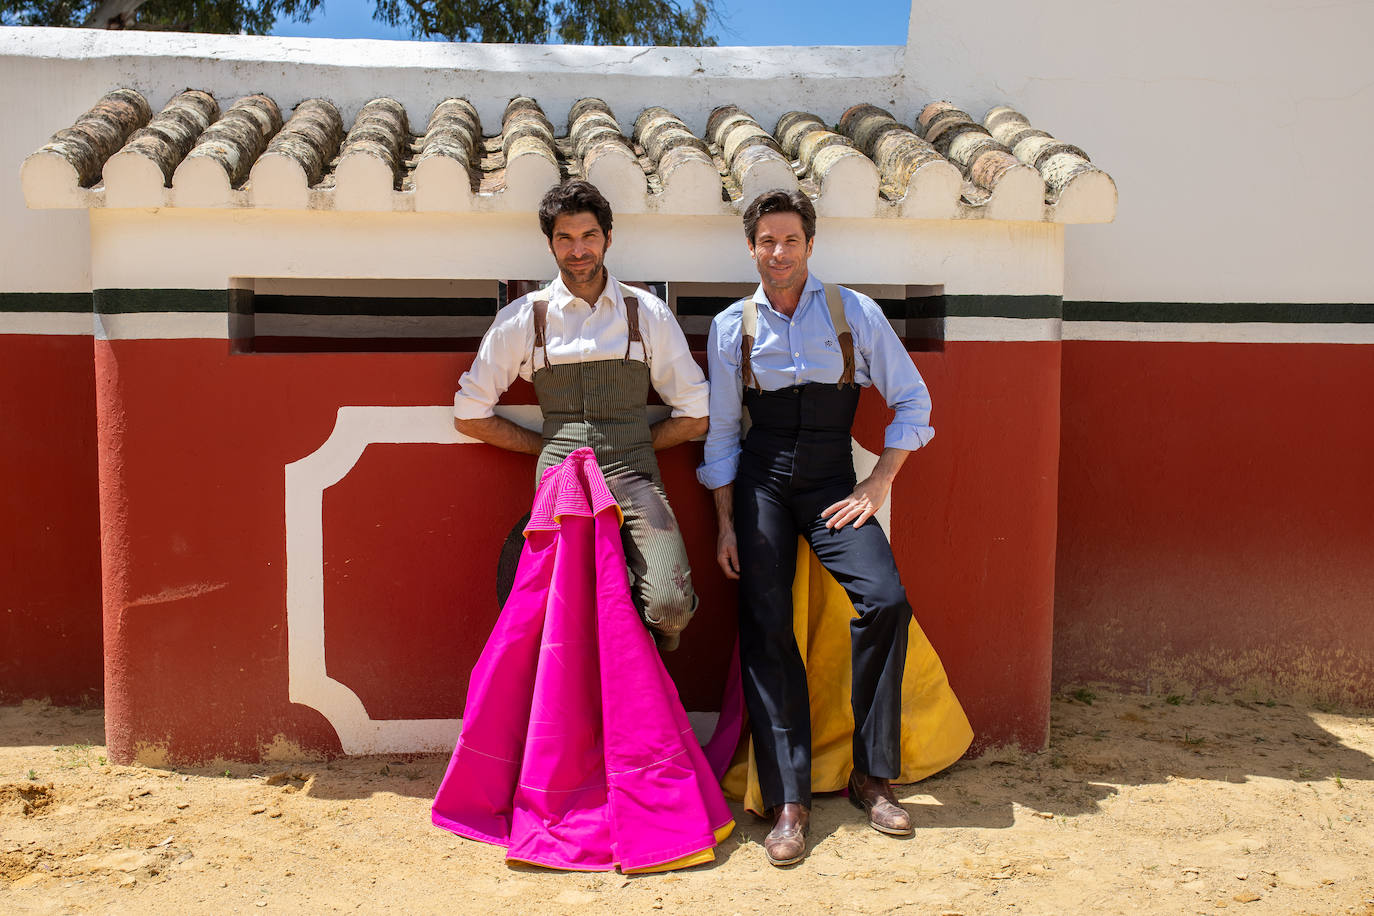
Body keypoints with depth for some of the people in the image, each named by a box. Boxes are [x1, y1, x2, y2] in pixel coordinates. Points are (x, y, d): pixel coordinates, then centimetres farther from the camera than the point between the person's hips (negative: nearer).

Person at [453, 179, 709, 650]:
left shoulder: (648, 313, 11)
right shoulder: (523, 319, 11)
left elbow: (695, 415, 14)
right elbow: (470, 414, 15)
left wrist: (628, 447, 7)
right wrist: (551, 447, 9)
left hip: (634, 476, 0)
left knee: (671, 604, -21)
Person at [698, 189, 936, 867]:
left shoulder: (855, 313, 2)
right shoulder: (732, 327, 5)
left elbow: (912, 401, 6)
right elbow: (720, 430, 10)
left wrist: (876, 486, -3)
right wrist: (725, 521, 5)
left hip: (833, 482, 0)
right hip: (761, 480, 1)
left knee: (886, 599, -21)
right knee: (765, 625, -10)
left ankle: (871, 776, -5)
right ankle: (788, 799, -2)